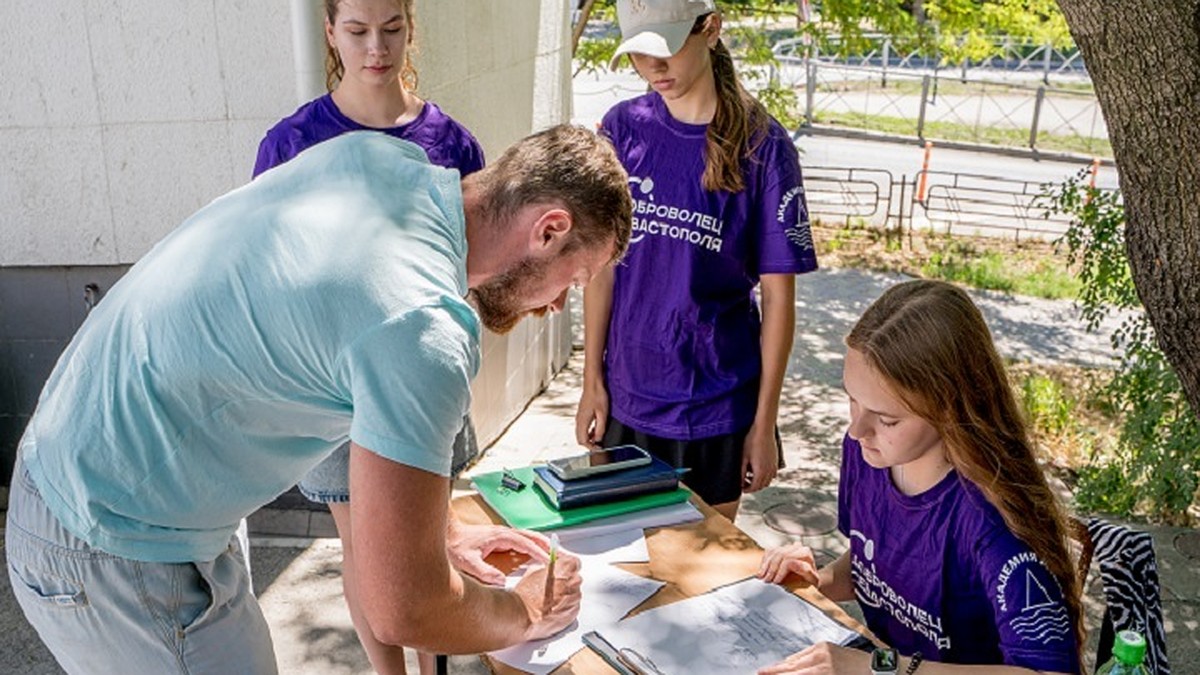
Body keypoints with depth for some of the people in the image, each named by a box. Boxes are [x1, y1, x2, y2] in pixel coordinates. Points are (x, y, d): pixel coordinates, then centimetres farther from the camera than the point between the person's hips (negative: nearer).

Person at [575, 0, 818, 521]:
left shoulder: (761, 145, -10)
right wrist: (592, 379, 2)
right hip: (625, 397, 3)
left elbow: (778, 296, -7)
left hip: (717, 405, -2)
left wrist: (764, 422, -6)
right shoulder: (622, 128, -2)